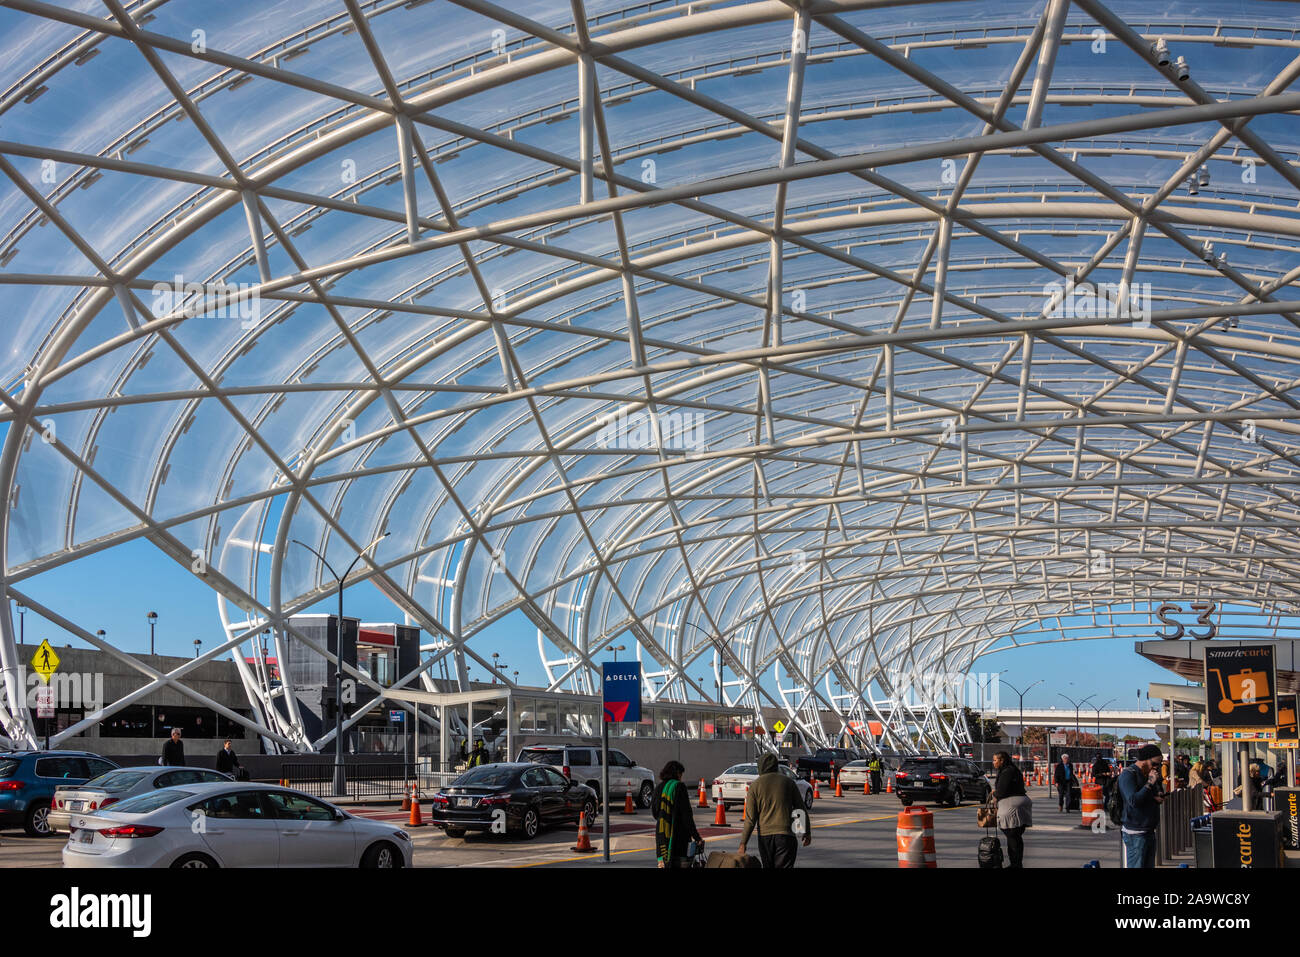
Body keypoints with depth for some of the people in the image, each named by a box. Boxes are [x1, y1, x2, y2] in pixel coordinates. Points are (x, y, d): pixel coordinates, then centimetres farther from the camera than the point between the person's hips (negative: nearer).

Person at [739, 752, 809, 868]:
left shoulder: (755, 785, 1)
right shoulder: (788, 782, 3)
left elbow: (750, 818, -4)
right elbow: (801, 809, 7)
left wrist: (743, 842, -2)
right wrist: (807, 832, 19)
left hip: (764, 836, 1)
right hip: (785, 835, -1)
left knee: (768, 866, 16)